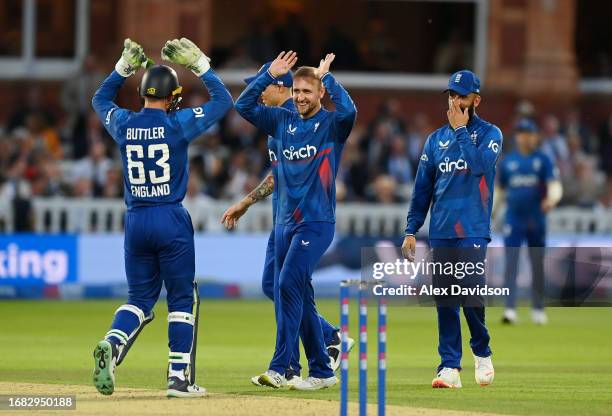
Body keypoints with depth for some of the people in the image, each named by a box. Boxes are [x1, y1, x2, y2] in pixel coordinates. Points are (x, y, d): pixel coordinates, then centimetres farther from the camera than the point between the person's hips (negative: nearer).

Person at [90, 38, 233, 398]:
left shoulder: (124, 124, 2)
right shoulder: (178, 124, -8)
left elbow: (100, 99, 25)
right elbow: (224, 100, 3)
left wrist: (124, 67, 25)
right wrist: (199, 65, 5)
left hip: (136, 220, 4)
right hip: (172, 220, -4)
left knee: (141, 297, 12)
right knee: (183, 299, 7)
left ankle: (112, 345, -16)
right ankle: (180, 377, 4)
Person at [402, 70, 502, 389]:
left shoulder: (489, 134, 4)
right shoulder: (436, 139, 15)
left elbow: (480, 164, -18)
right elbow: (422, 189, 15)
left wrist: (461, 129, -9)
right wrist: (411, 230, 9)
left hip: (473, 231, -4)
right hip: (441, 232, 4)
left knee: (471, 295, -11)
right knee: (445, 301, 2)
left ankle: (482, 352, 13)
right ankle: (450, 366, 4)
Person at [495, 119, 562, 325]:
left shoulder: (543, 160, 2)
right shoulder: (508, 161, 8)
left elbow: (555, 185, -9)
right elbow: (500, 190, 16)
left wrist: (552, 199, -31)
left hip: (536, 220, -1)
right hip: (513, 220, 1)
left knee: (538, 266, 7)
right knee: (511, 263, -10)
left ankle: (538, 310, 18)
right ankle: (510, 310, -15)